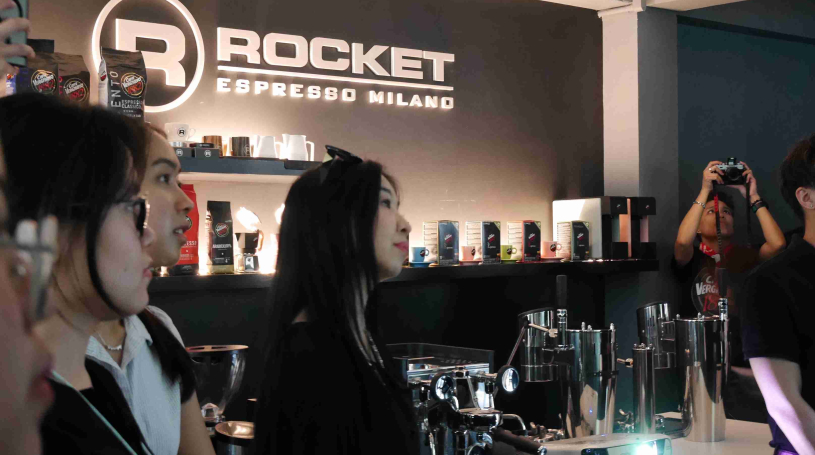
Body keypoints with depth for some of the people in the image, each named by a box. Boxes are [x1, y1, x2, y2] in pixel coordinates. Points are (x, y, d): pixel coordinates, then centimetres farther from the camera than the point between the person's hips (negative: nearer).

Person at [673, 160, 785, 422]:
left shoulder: (745, 259, 13)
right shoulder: (692, 261, 9)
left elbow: (777, 244, -5)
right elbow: (682, 242, -14)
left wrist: (753, 197, -2)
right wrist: (705, 191, -10)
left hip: (745, 369, 1)